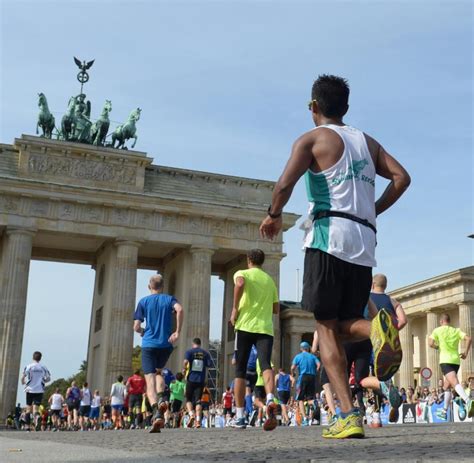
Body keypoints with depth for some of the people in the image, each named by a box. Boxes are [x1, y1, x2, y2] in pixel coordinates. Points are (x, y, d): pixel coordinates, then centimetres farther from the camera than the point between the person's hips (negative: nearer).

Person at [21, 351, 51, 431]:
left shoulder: (28, 366, -1)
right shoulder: (43, 367, 5)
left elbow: (23, 377, -7)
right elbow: (48, 379, 5)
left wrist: (23, 382, 15)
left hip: (30, 389, -1)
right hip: (40, 390, 1)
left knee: (29, 408, 10)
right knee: (36, 408, 1)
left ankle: (27, 426, 10)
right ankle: (37, 416, -33)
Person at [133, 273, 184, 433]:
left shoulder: (143, 302, 8)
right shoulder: (169, 299, 9)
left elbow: (136, 327, 1)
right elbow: (179, 309, -14)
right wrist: (177, 332, -9)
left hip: (148, 344, -2)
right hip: (166, 344, 2)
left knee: (150, 381, -5)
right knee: (158, 373, 26)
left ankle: (157, 413, -26)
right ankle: (161, 398, -2)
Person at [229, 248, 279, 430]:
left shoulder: (242, 273, 8)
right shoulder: (270, 280, 22)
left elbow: (240, 284, -18)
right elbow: (276, 309, 23)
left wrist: (235, 309, -10)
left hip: (245, 326, -2)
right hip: (266, 328, 2)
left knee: (240, 371, 8)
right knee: (266, 365, -13)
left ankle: (240, 416, 9)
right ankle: (270, 400, -43)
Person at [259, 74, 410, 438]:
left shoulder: (312, 139, 4)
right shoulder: (367, 141, 21)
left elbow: (285, 183, -10)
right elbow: (402, 178, 11)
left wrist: (274, 215, 6)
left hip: (330, 237, -5)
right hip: (365, 245, 5)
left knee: (327, 328, -1)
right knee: (346, 323, 15)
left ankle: (349, 416, -13)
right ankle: (378, 329, -22)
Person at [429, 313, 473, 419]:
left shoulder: (438, 330, 5)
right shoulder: (456, 330, 14)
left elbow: (431, 343, -6)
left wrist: (436, 346, 15)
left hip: (445, 361, -5)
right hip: (456, 361, 5)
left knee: (455, 383, -24)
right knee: (446, 386, 20)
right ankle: (444, 412, 25)